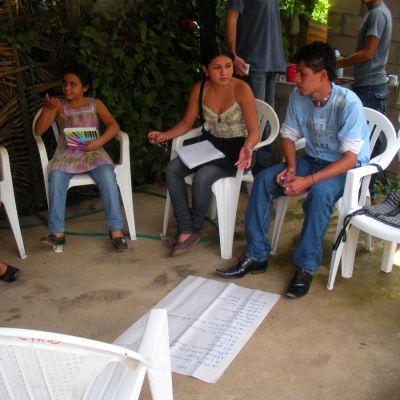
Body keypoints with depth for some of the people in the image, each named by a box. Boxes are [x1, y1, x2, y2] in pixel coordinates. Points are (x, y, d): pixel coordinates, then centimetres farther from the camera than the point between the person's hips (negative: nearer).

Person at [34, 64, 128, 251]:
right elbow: (38, 131, 0)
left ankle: (116, 229, -27)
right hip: (66, 153, 1)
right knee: (56, 177, -31)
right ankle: (57, 233, -27)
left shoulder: (95, 104, 6)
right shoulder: (59, 106, 6)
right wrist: (47, 108, -15)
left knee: (107, 175, -32)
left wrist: (99, 142, -20)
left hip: (93, 152, -1)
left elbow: (114, 126, -2)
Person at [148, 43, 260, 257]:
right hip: (210, 145, 5)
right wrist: (165, 135, -12)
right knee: (172, 169, -18)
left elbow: (254, 131, -17)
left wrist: (247, 148, -38)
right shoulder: (199, 88, -4)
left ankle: (195, 228, -4)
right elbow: (187, 122, 5)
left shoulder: (241, 89, -18)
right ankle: (185, 230, -12)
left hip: (235, 150, -5)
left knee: (202, 177, -30)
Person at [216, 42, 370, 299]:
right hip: (313, 159, 6)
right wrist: (291, 167, -14)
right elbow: (289, 135, 5)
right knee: (264, 179, -14)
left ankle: (306, 267, -21)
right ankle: (256, 256, -7)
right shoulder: (298, 96, -8)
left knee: (320, 192, -37)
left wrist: (308, 180, -34)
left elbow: (350, 158, -27)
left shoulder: (348, 103, -25)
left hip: (348, 167, -6)